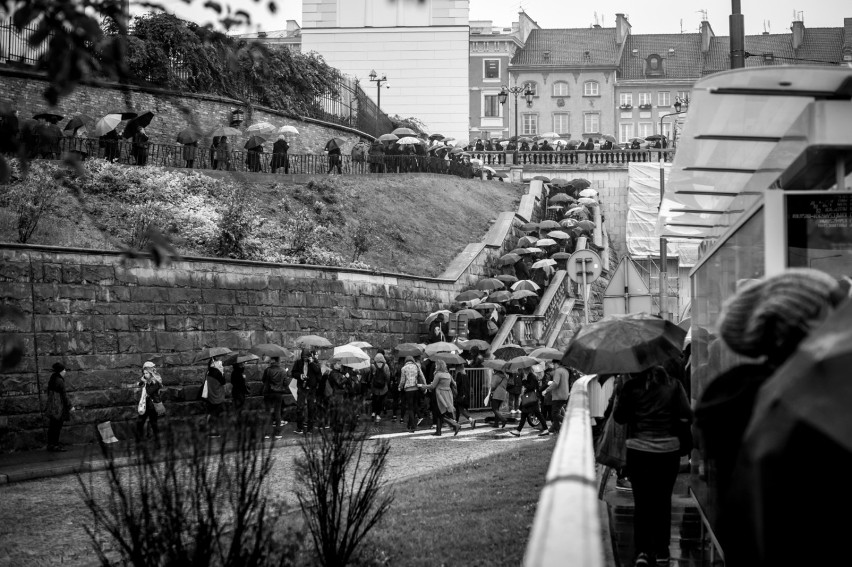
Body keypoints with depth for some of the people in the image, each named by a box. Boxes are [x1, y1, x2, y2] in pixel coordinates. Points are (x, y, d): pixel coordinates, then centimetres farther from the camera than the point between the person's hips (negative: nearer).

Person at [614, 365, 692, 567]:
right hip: (668, 450, 1)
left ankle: (642, 550, -1)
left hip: (639, 450, -1)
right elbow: (687, 416, -6)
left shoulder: (631, 386, -7)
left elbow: (619, 417, -1)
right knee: (663, 501, 13)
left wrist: (617, 401, 16)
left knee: (642, 501, 8)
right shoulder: (673, 385, -3)